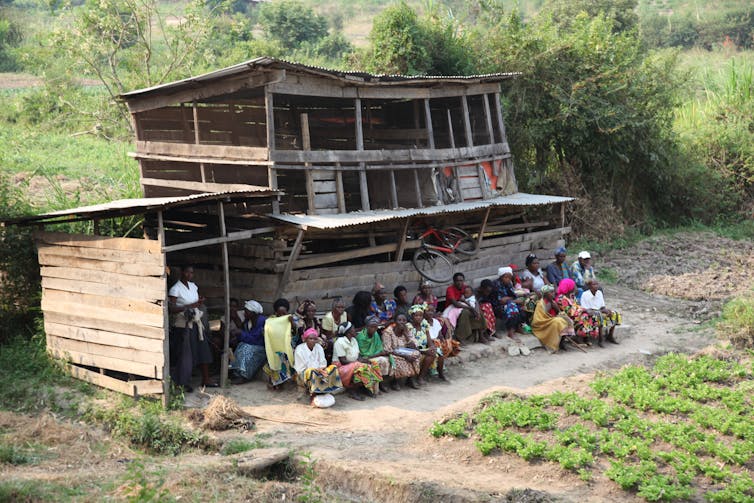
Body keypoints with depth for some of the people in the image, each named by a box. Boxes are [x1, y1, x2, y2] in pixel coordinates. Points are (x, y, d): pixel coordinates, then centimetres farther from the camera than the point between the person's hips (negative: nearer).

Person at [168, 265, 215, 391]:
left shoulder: (193, 286, 8)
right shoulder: (175, 289, -13)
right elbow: (171, 309, -19)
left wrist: (200, 302, -3)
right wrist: (189, 306, -25)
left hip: (196, 323, 7)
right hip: (183, 325, -7)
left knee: (204, 351, 7)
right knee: (185, 354, -1)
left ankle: (206, 380, 16)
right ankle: (183, 383, 11)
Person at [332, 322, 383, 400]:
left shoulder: (354, 340, 12)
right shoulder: (340, 342, -15)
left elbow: (358, 355, 10)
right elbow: (343, 361, -20)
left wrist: (363, 359, -12)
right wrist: (358, 362, -22)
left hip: (354, 363, 8)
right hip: (341, 366, -8)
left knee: (374, 365, -12)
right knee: (360, 368, -36)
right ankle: (351, 390, -20)